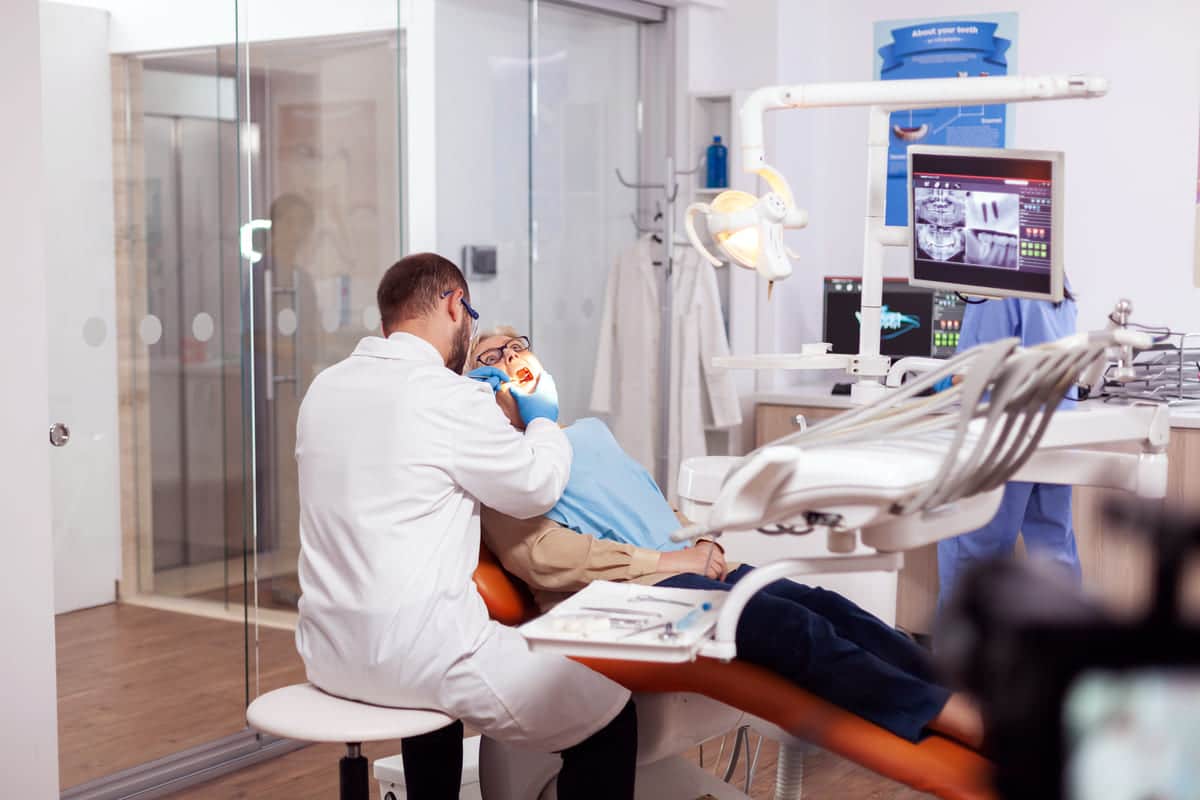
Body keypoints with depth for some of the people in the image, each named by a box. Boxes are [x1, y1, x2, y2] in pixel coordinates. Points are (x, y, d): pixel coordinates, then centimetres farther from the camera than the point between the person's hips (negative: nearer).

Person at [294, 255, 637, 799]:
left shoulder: (326, 388, 7)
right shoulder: (451, 398, -14)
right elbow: (537, 487, 0)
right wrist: (543, 421, 18)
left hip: (329, 649, 8)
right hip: (415, 650, -8)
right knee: (609, 717, 2)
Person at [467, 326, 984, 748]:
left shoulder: (590, 431, 30)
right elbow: (540, 555, -10)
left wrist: (703, 545, 5)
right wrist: (666, 560, -12)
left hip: (688, 566, 7)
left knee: (824, 606, -19)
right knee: (790, 624, -28)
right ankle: (966, 722, -38)